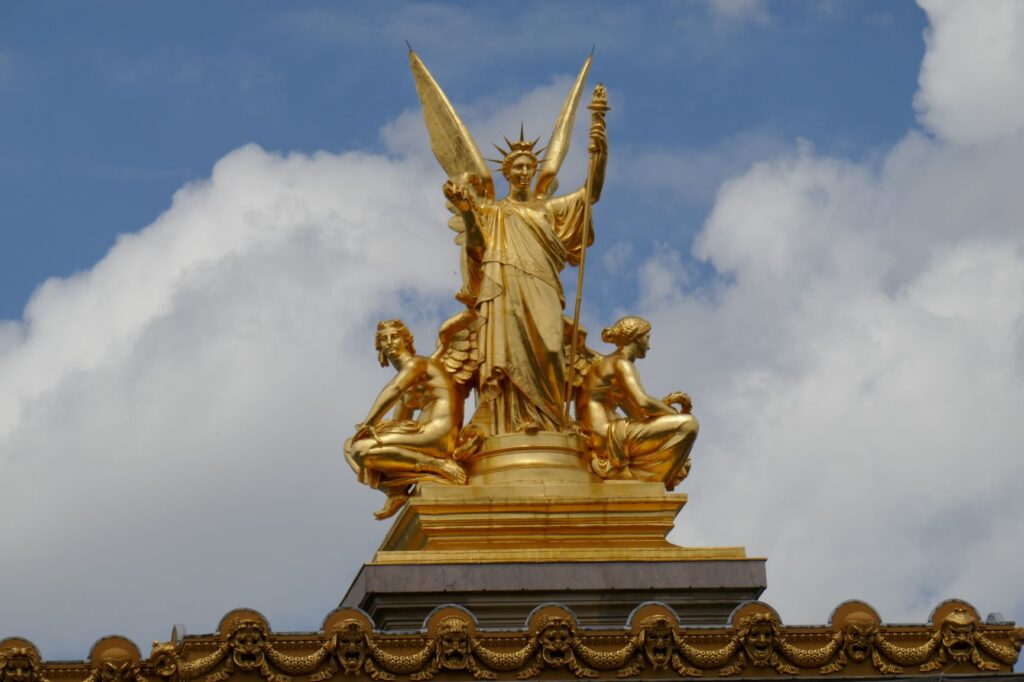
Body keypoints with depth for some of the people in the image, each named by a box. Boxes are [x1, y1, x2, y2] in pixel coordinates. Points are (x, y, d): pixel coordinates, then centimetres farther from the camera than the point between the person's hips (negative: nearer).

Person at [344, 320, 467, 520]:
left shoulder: (416, 363, -3)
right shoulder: (407, 375, 25)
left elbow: (393, 390, -24)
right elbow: (399, 422, 19)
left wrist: (368, 423, -21)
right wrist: (371, 426, -1)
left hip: (439, 434, -10)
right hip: (424, 437, 10)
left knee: (362, 450, -25)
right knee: (351, 446, 14)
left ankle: (440, 466, -20)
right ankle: (398, 492, -8)